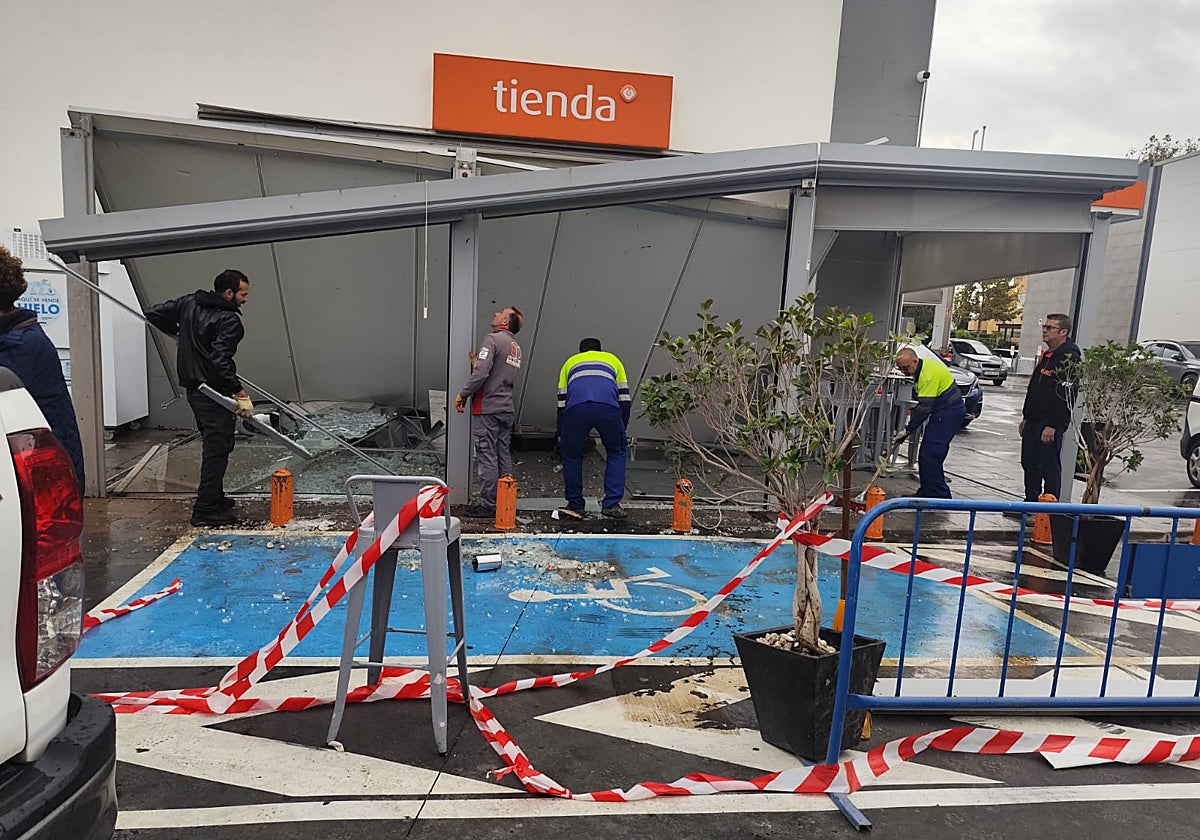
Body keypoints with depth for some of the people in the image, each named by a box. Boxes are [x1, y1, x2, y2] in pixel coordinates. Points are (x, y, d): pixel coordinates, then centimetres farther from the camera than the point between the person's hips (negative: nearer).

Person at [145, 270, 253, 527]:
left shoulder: (189, 303, 9)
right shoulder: (229, 320, -16)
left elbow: (153, 314, 14)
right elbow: (220, 361, -25)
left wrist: (179, 332, 28)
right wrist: (240, 393, -25)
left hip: (193, 388, 9)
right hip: (214, 393, -9)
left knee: (213, 445, 20)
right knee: (217, 449, -4)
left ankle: (215, 499, 32)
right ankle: (205, 511, -3)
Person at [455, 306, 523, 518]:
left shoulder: (493, 339, -10)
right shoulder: (515, 346, 17)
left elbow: (481, 373, -20)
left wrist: (463, 395, -10)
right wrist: (476, 362, 20)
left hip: (488, 408, -8)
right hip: (507, 409, 8)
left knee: (487, 457, -3)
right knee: (504, 457, 12)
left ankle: (487, 505, 1)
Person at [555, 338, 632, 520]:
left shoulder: (570, 362, 37)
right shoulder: (612, 359, 36)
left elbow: (561, 402, 33)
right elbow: (624, 398, 28)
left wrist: (561, 436, 37)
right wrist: (622, 429, 34)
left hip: (576, 408, 0)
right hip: (608, 408, 0)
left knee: (572, 455, 21)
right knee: (616, 452, 21)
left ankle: (575, 505, 24)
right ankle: (611, 504, 16)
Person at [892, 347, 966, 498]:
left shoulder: (928, 375, -24)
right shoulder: (924, 365, 8)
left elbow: (924, 407, -24)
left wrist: (907, 430, -21)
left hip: (950, 412, -11)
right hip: (943, 411, 11)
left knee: (930, 454, -13)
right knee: (926, 454, 11)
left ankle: (939, 496, -10)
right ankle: (927, 492, 17)